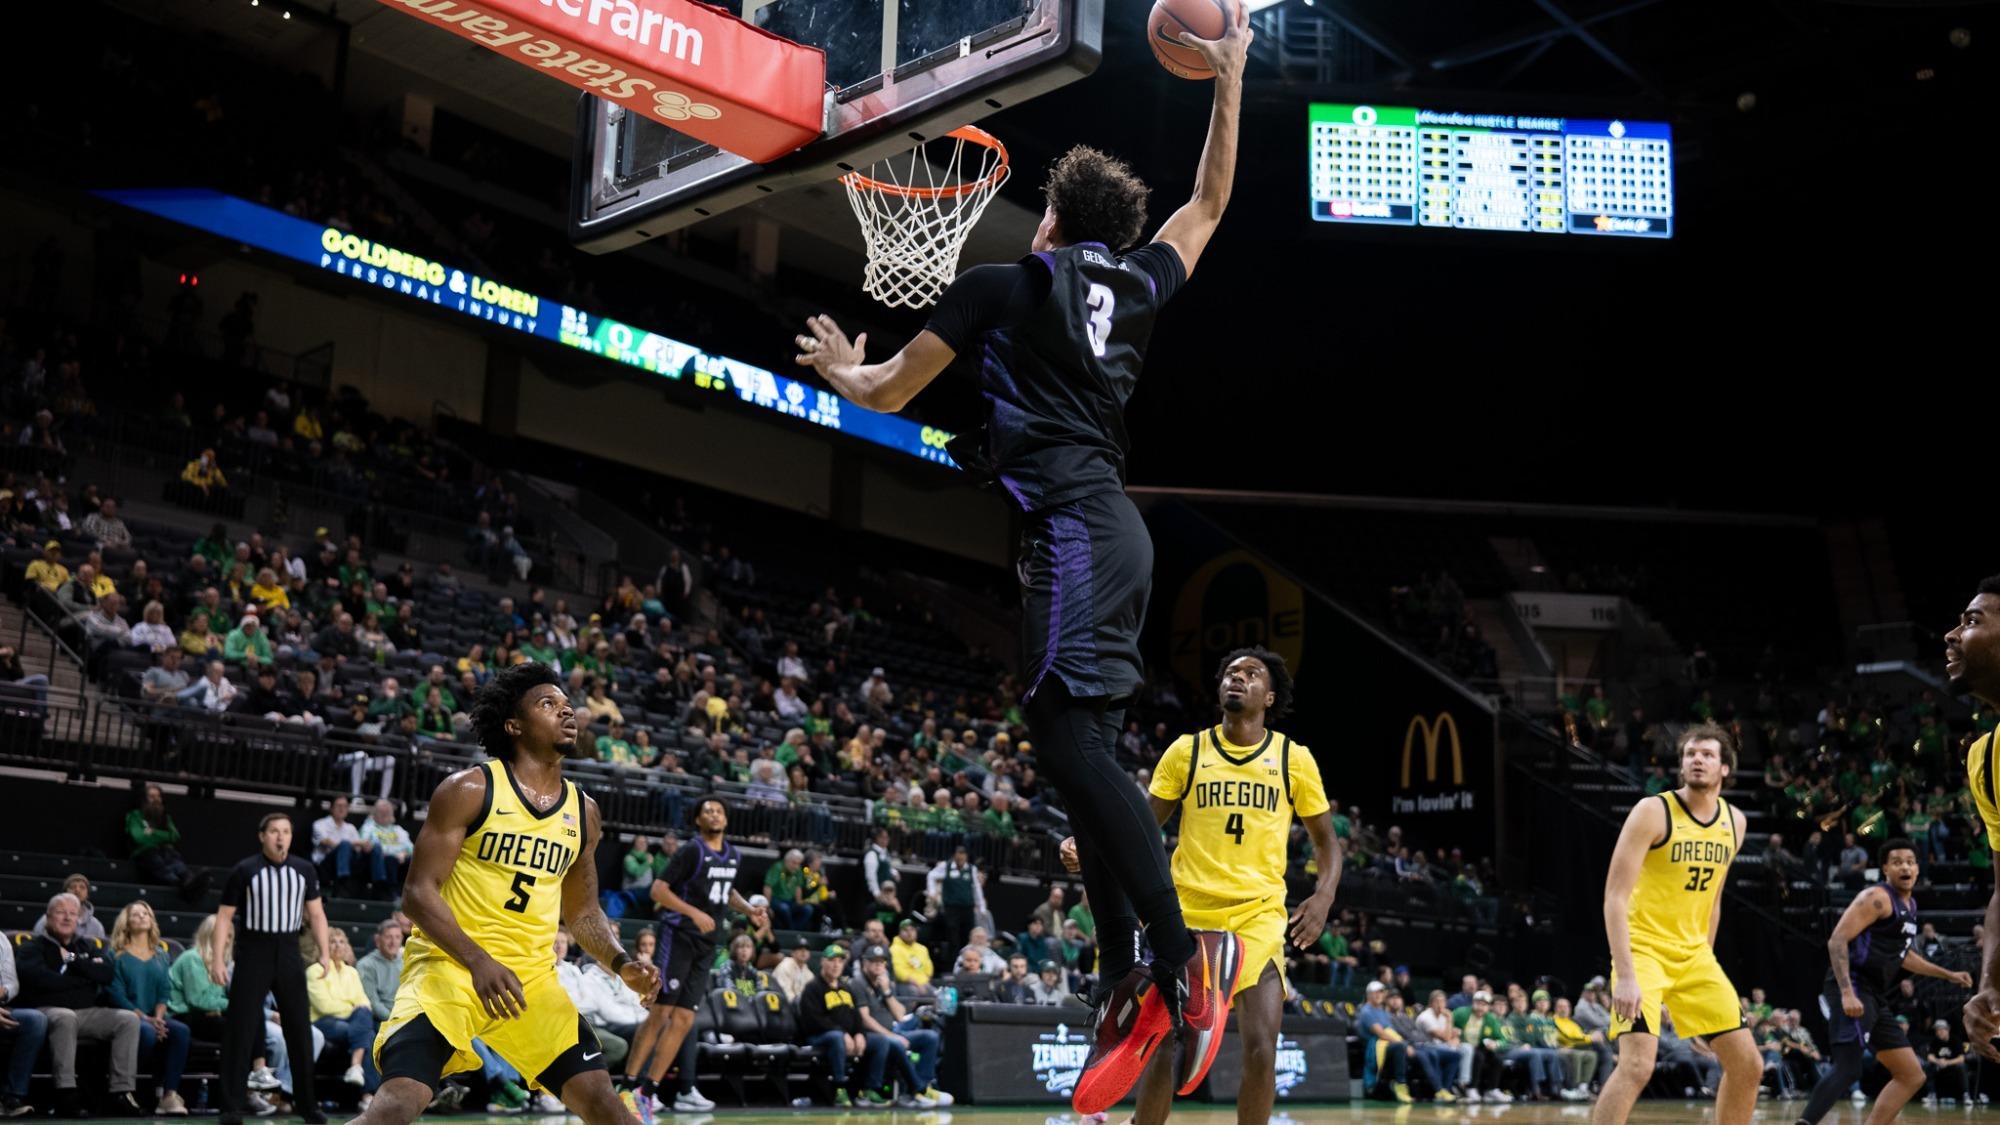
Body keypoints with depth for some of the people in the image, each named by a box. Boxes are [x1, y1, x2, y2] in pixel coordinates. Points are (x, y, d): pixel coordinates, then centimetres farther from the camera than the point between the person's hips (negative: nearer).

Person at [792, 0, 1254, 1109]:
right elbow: (1209, 201, 39)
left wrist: (842, 368, 38)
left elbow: (888, 392, 16)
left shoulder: (999, 283, 7)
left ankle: (1181, 966, -25)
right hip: (1114, 528, 7)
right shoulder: (1137, 287, 20)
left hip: (1065, 521, -7)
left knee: (1068, 738, -17)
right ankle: (1126, 990, 1)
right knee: (1088, 756, 4)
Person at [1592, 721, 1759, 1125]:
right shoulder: (1654, 812, -15)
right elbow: (1615, 896, -19)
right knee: (1637, 1064, -22)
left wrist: (1704, 961, 16)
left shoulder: (1734, 822, 6)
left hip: (1694, 955, 7)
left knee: (1749, 1065, 6)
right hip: (1644, 950, -7)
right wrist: (1624, 975, -26)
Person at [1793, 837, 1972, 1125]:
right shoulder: (1877, 898, -10)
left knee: (1912, 1076, 12)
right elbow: (1837, 941, -19)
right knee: (1849, 1069, -24)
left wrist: (1947, 975, 32)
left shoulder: (1909, 904, 19)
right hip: (1853, 990, -10)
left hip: (1874, 998, 10)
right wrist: (1847, 993, -28)